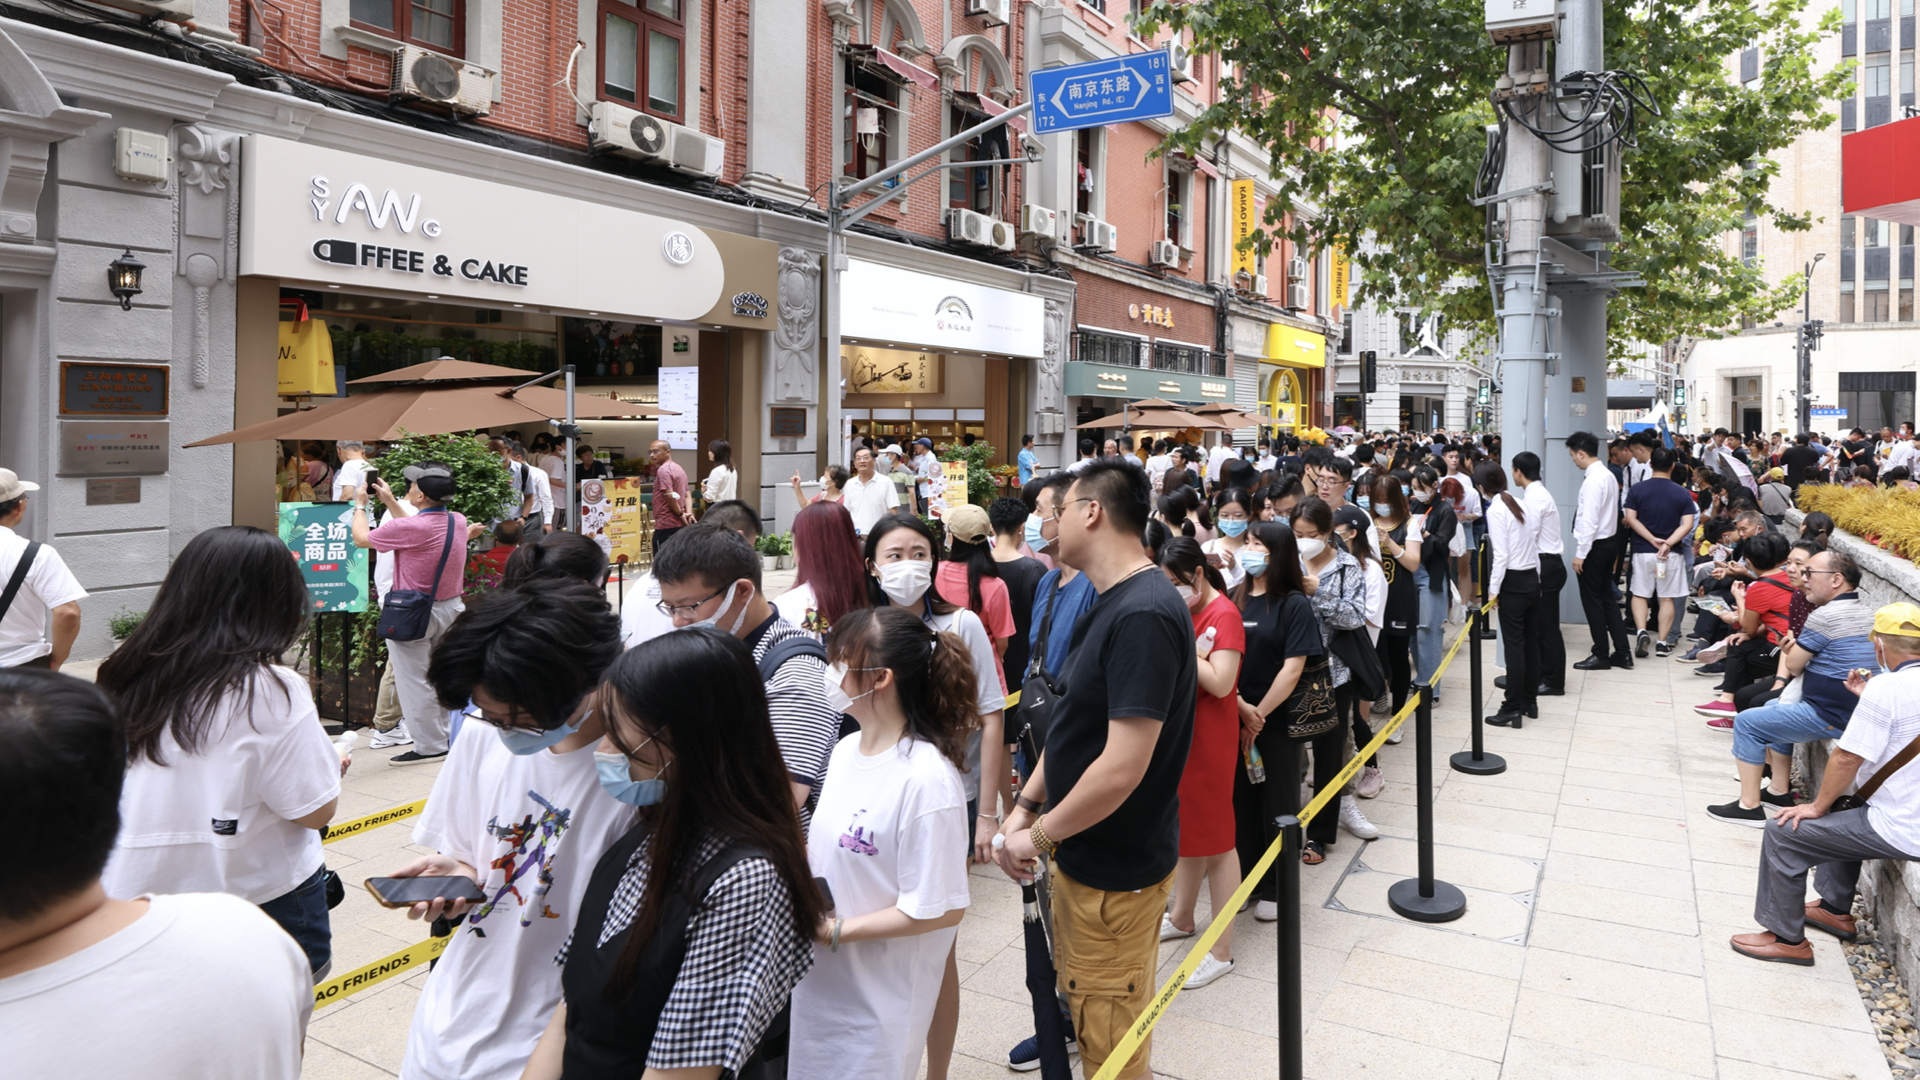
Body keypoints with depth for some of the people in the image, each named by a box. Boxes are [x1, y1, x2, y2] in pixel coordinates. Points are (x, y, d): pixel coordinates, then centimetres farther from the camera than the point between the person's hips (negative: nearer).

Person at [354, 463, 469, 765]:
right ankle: (451, 736, 25)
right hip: (451, 608, 7)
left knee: (415, 682, 4)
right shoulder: (458, 521, -3)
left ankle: (430, 746, 10)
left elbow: (361, 538, -4)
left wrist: (360, 505, 13)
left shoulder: (408, 528, -22)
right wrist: (390, 502, 20)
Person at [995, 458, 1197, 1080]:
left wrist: (1038, 836, -17)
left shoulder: (1144, 615, -26)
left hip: (1116, 872, -9)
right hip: (1080, 857, 9)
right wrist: (1026, 806, 3)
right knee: (1082, 1009, 26)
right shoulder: (1107, 602, 7)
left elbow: (1123, 766, -29)